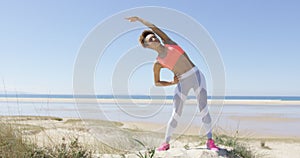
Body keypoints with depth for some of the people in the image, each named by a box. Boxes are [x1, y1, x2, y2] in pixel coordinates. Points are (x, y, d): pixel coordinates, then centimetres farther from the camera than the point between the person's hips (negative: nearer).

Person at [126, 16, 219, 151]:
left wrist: (139, 19, 11)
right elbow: (157, 83, 10)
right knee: (176, 115, 1)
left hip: (196, 75, 1)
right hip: (183, 83, -1)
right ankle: (166, 143, 16)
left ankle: (210, 141, 6)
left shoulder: (168, 42, 7)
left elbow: (154, 27, 3)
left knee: (204, 110, -2)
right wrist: (172, 83, 0)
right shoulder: (157, 63, 3)